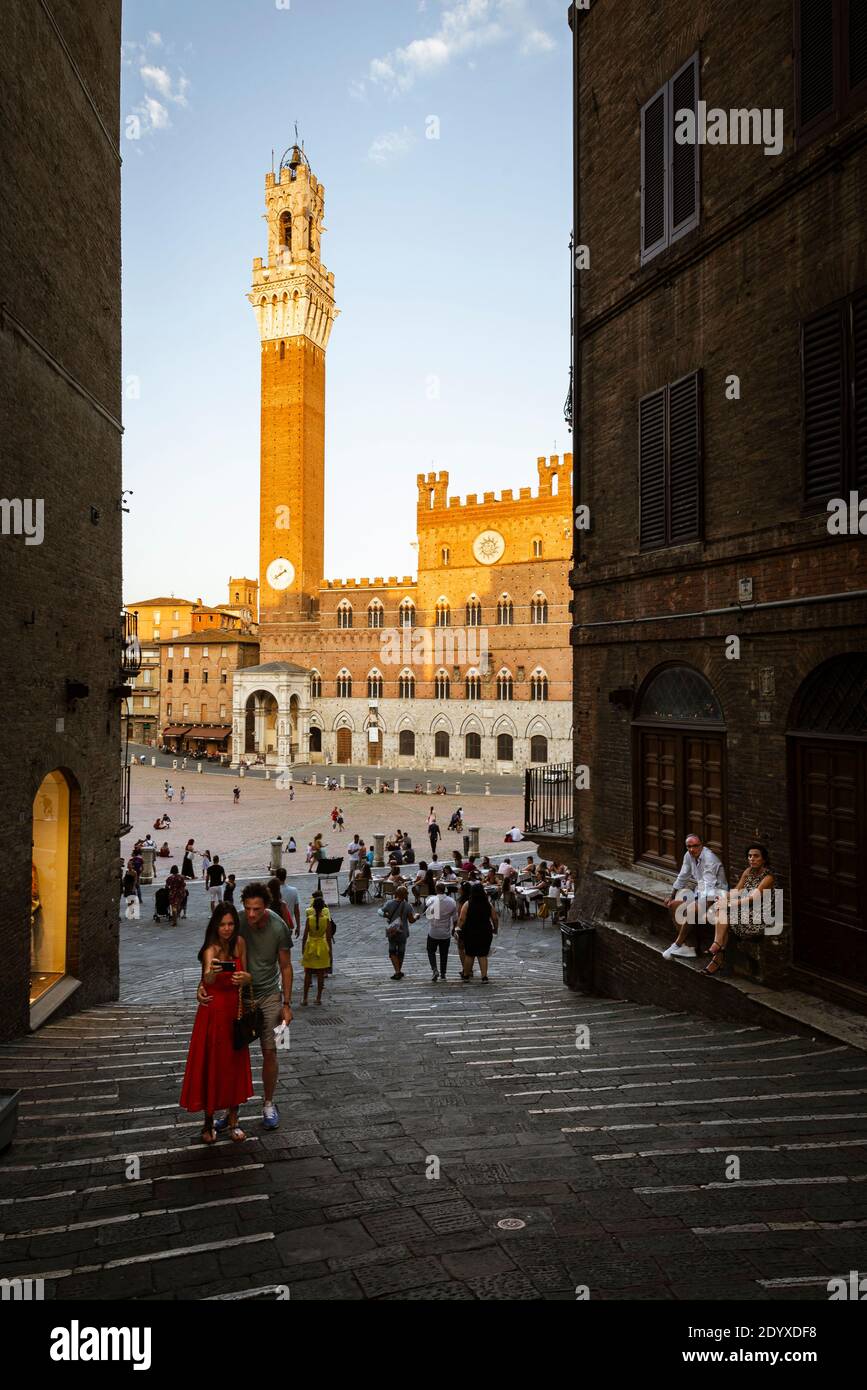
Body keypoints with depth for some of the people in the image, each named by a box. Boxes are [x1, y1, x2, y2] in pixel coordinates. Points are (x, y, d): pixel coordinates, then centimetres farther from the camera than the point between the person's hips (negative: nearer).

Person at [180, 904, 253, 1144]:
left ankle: (233, 1121, 24)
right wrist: (210, 974, -58)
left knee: (235, 1065, 10)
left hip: (235, 1010, 4)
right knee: (210, 1065, 4)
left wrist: (245, 977, -16)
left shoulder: (239, 943, -3)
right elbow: (208, 981, -36)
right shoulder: (211, 949, -17)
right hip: (213, 1011, -4)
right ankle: (209, 1122, 22)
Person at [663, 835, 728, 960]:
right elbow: (682, 878, 14)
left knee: (690, 910, -30)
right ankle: (687, 945, -6)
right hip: (700, 891, 9)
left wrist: (705, 910, -40)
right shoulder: (688, 856, 0)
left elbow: (709, 885, -33)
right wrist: (671, 896, 15)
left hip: (715, 894, -9)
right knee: (673, 905, -3)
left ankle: (677, 945, -14)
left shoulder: (709, 858, -25)